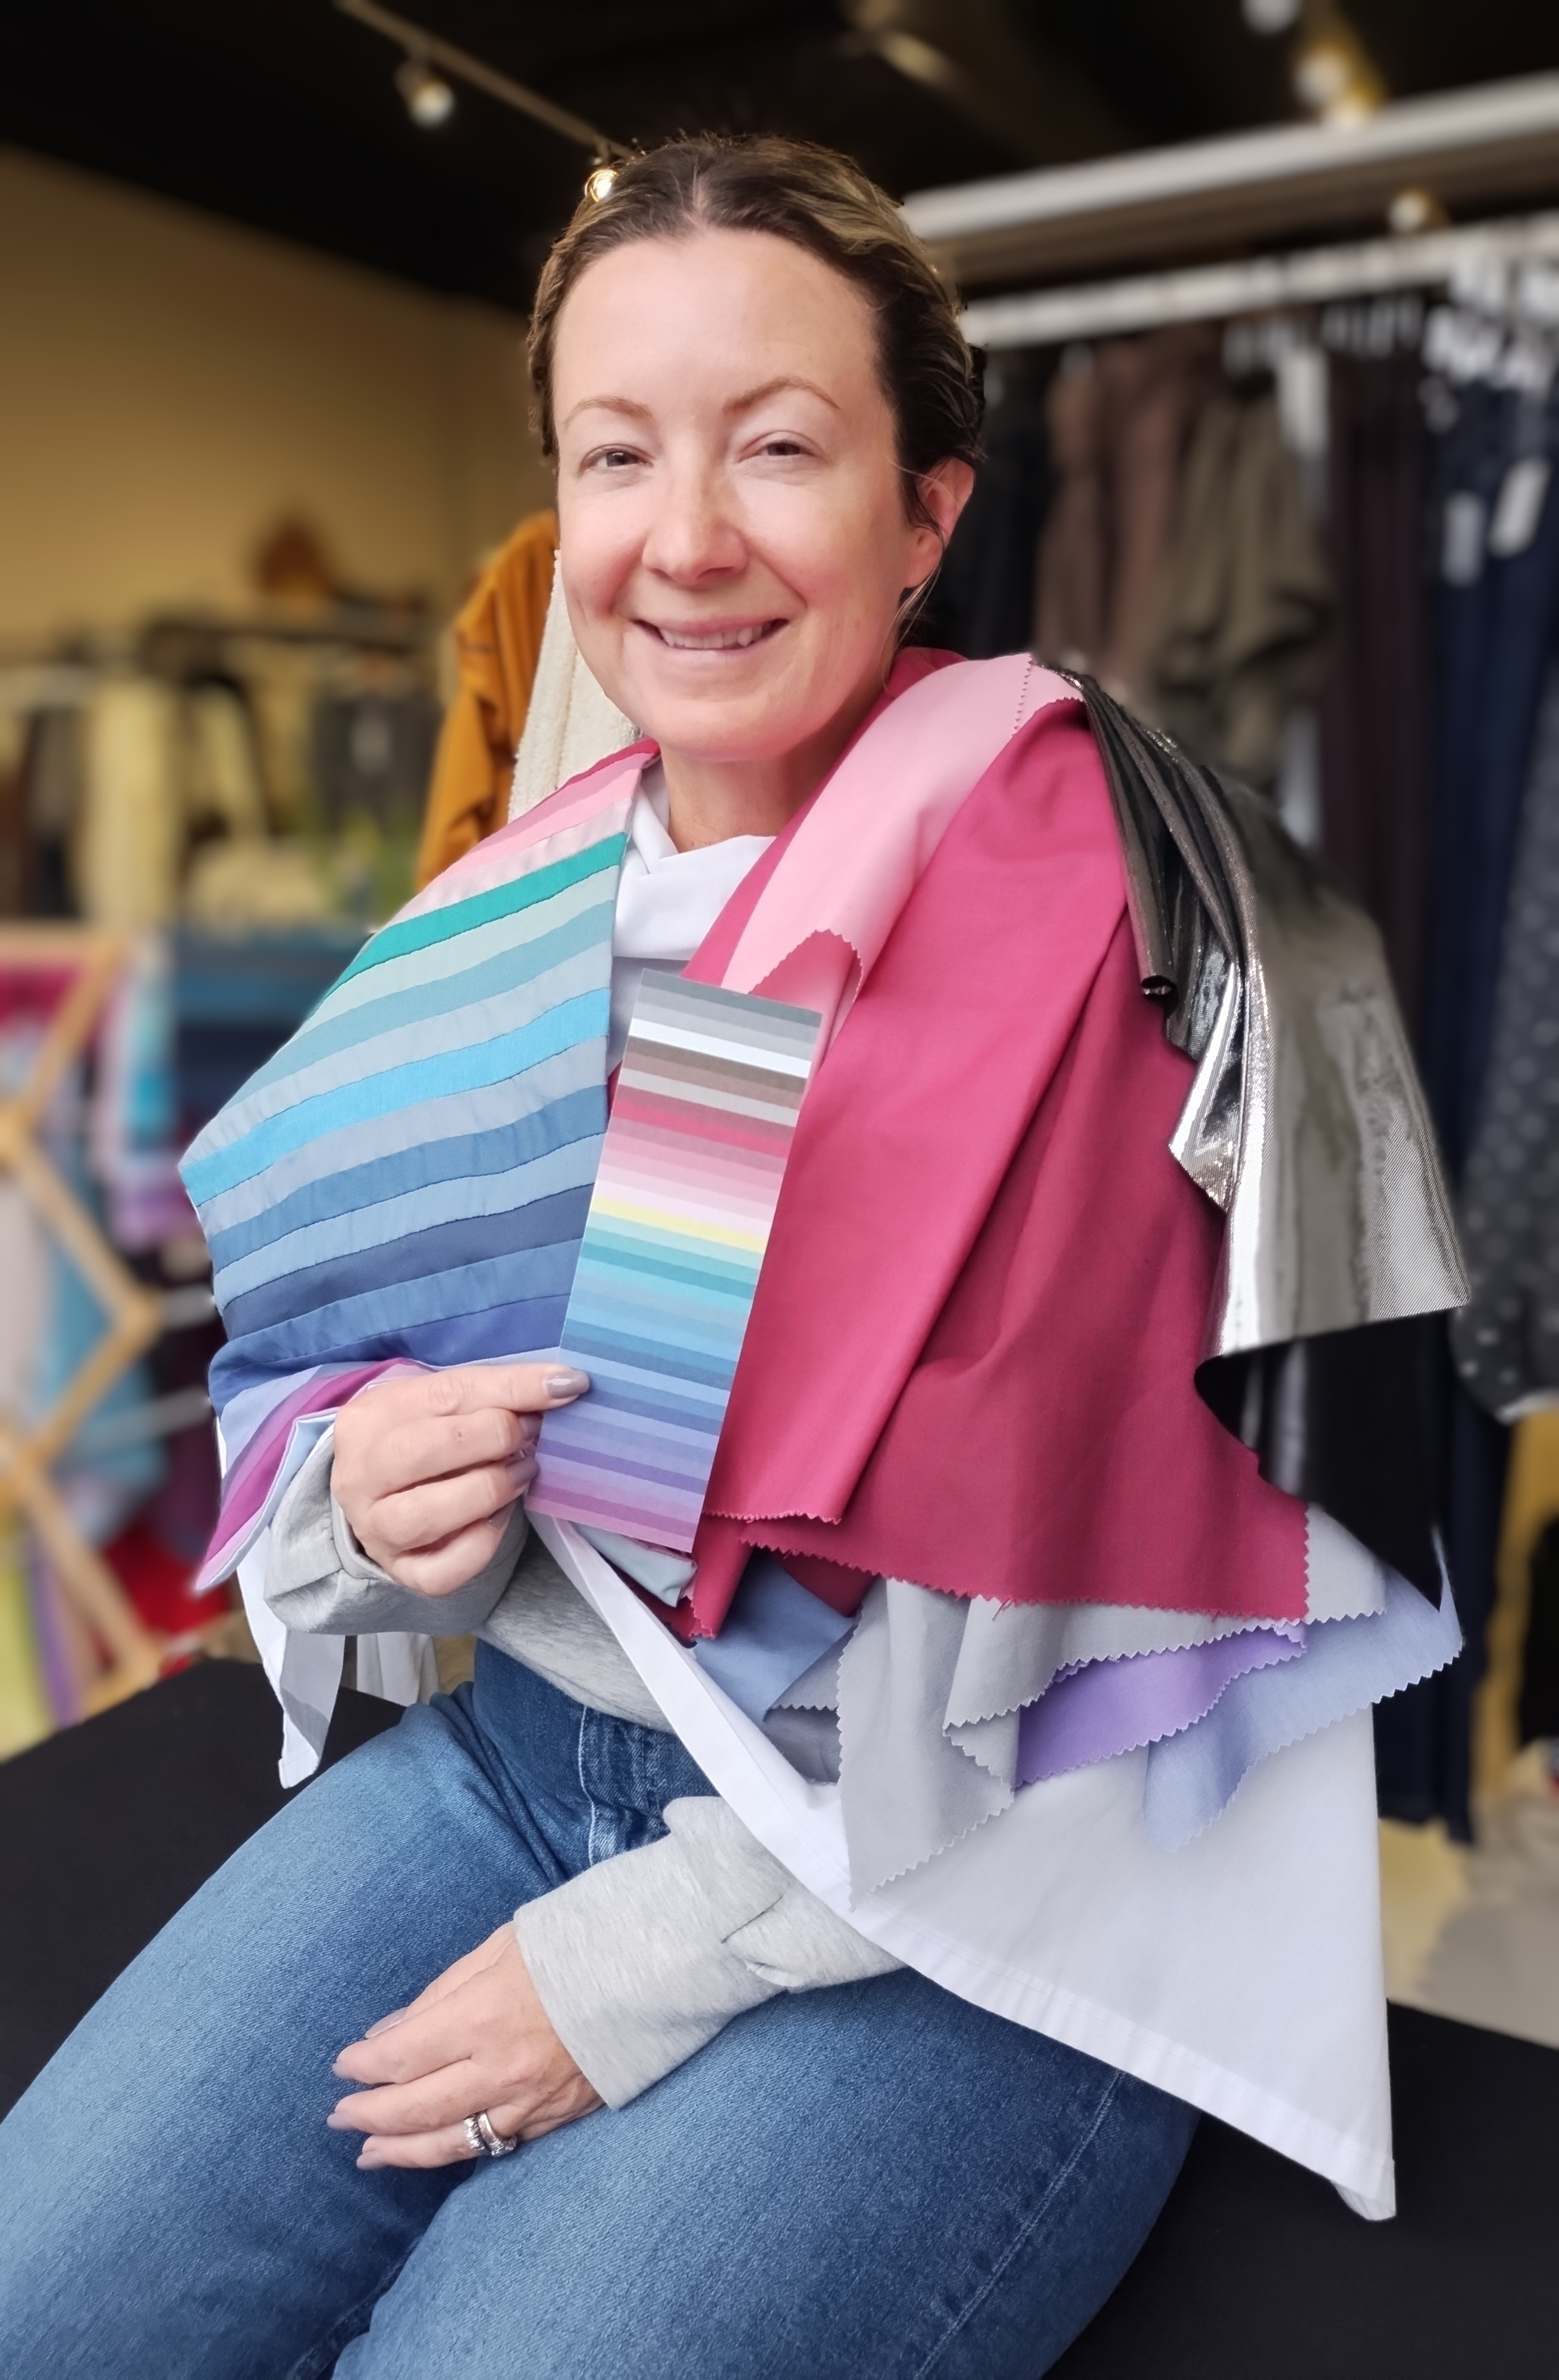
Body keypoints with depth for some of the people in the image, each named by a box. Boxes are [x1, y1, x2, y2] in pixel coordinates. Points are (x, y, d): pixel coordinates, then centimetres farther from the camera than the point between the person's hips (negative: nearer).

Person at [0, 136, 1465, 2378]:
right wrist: (371, 1490, -13)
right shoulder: (517, 911, 4)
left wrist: (654, 1950, -13)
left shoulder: (1081, 888, -15)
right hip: (521, 1749, 5)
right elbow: (319, 1375, 11)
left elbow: (1071, 1561, -18)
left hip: (977, 1893, -4)